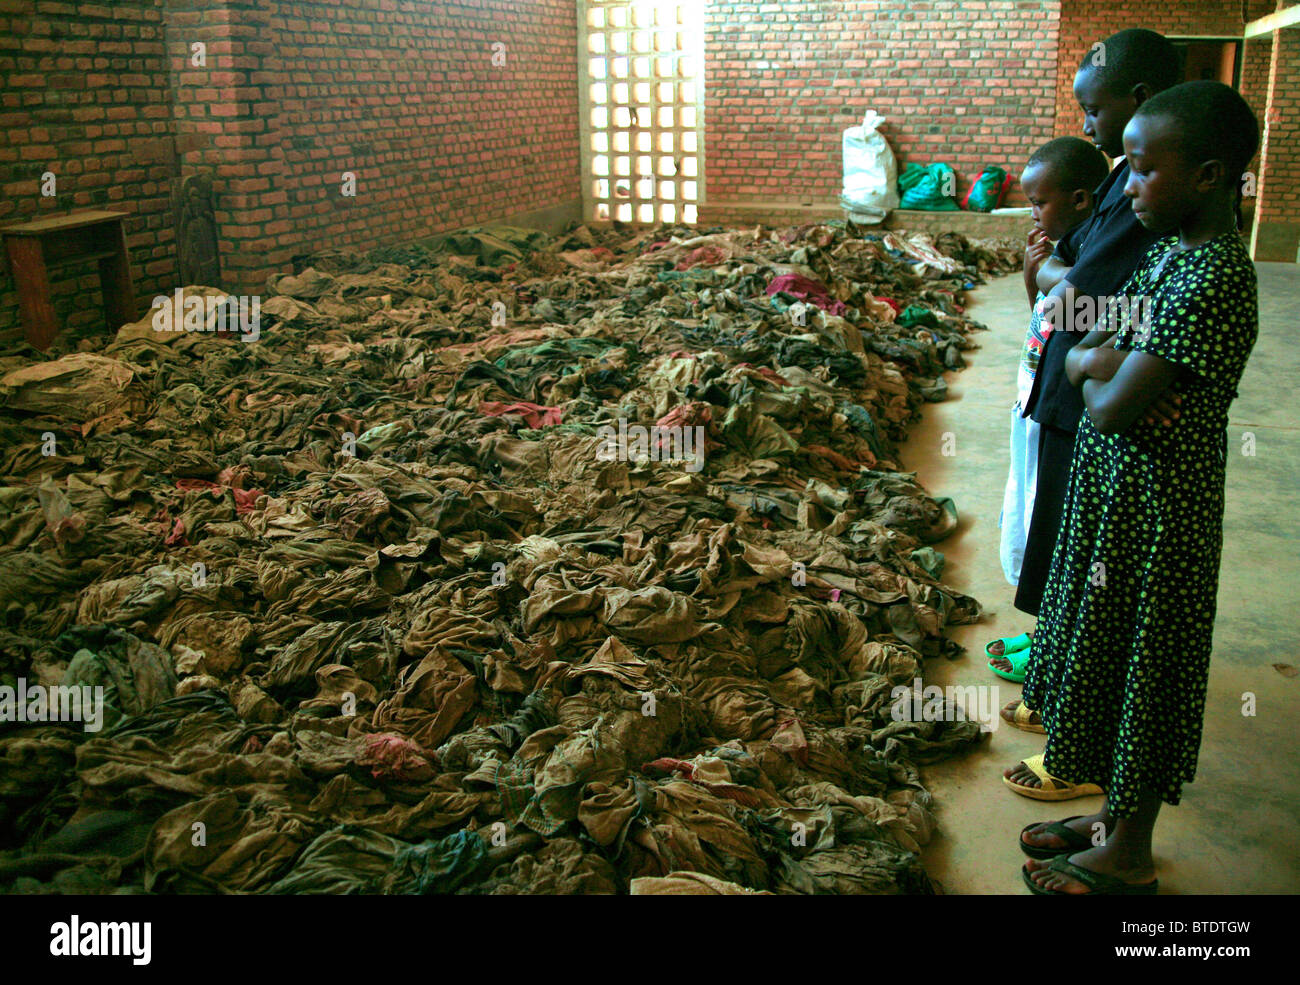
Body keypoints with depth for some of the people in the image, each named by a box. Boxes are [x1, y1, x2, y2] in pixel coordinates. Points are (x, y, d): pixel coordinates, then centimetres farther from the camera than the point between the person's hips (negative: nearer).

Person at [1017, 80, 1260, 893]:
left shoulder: (1213, 279, -24)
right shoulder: (1171, 251, 6)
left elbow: (1115, 409, -26)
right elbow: (1090, 360, 14)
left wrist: (1093, 367, -6)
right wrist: (1104, 362, -8)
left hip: (1159, 511, -9)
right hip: (1119, 494, 9)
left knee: (1142, 672, 5)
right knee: (1110, 664, 20)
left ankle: (1128, 858, 24)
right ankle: (1116, 817, 38)